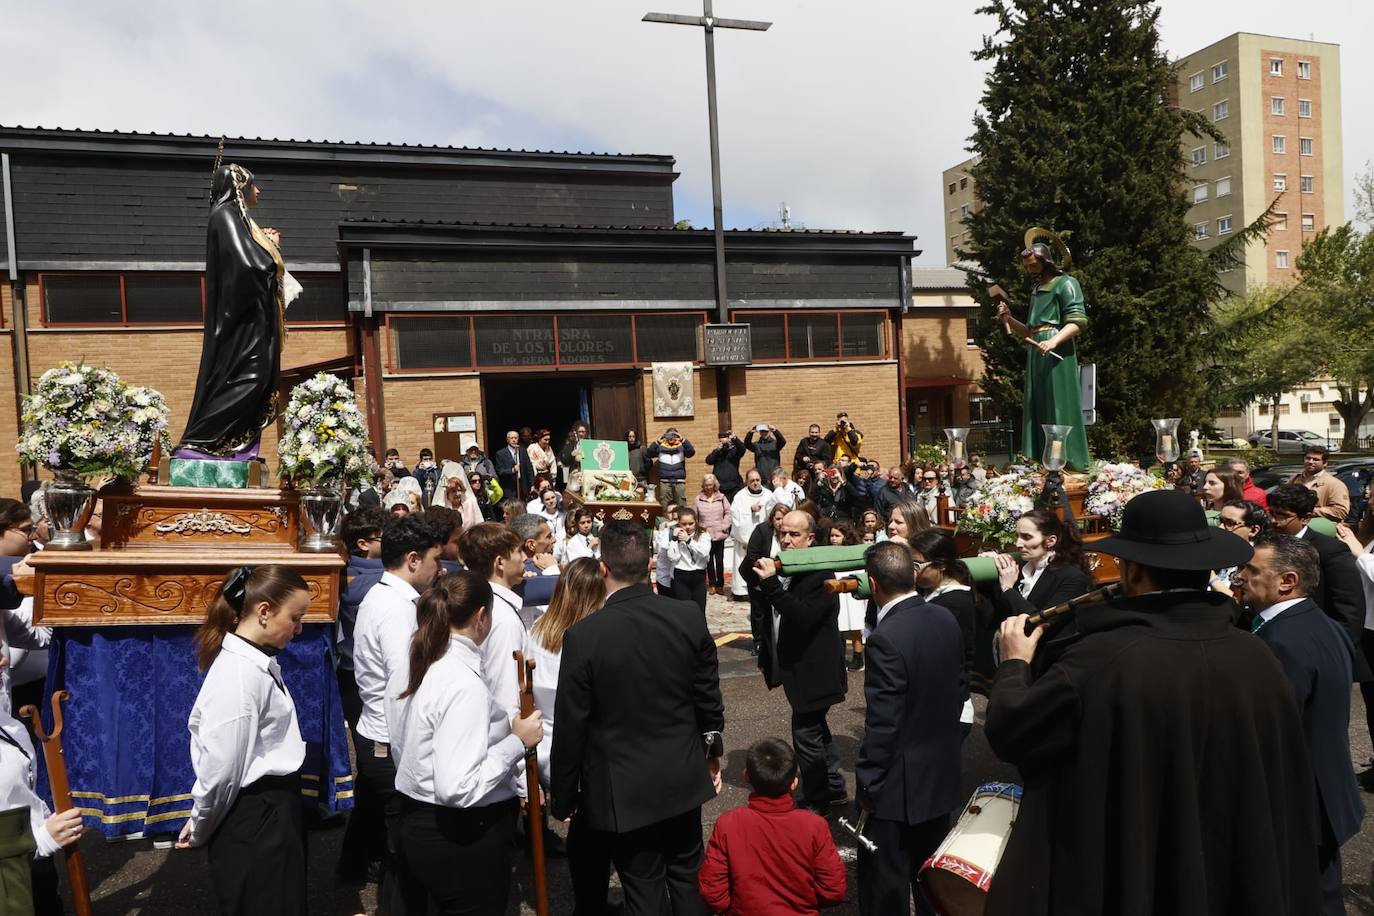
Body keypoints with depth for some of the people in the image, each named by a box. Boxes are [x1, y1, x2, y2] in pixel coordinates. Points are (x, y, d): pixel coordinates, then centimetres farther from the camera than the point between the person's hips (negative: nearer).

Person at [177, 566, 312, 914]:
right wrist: (201, 831, -4)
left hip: (270, 813, 9)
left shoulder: (258, 663, 4)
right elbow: (220, 768, -20)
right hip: (254, 822, -9)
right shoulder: (240, 675, -25)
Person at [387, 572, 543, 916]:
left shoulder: (407, 671, 2)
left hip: (414, 824, 8)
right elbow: (457, 788, -29)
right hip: (466, 837, -8)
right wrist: (517, 740, -21)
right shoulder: (466, 685, -25)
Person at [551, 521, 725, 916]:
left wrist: (563, 797, 0)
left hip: (624, 790, -3)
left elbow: (570, 727, -13)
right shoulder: (689, 617, -11)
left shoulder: (583, 636, -21)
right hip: (684, 776, 4)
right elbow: (709, 696, 0)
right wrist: (712, 750, 18)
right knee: (689, 877, 22)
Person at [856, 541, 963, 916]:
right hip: (942, 771, 8)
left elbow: (882, 725, -24)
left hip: (902, 783, -8)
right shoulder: (946, 619, -3)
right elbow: (956, 689, 8)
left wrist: (868, 784, -12)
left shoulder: (885, 639, -26)